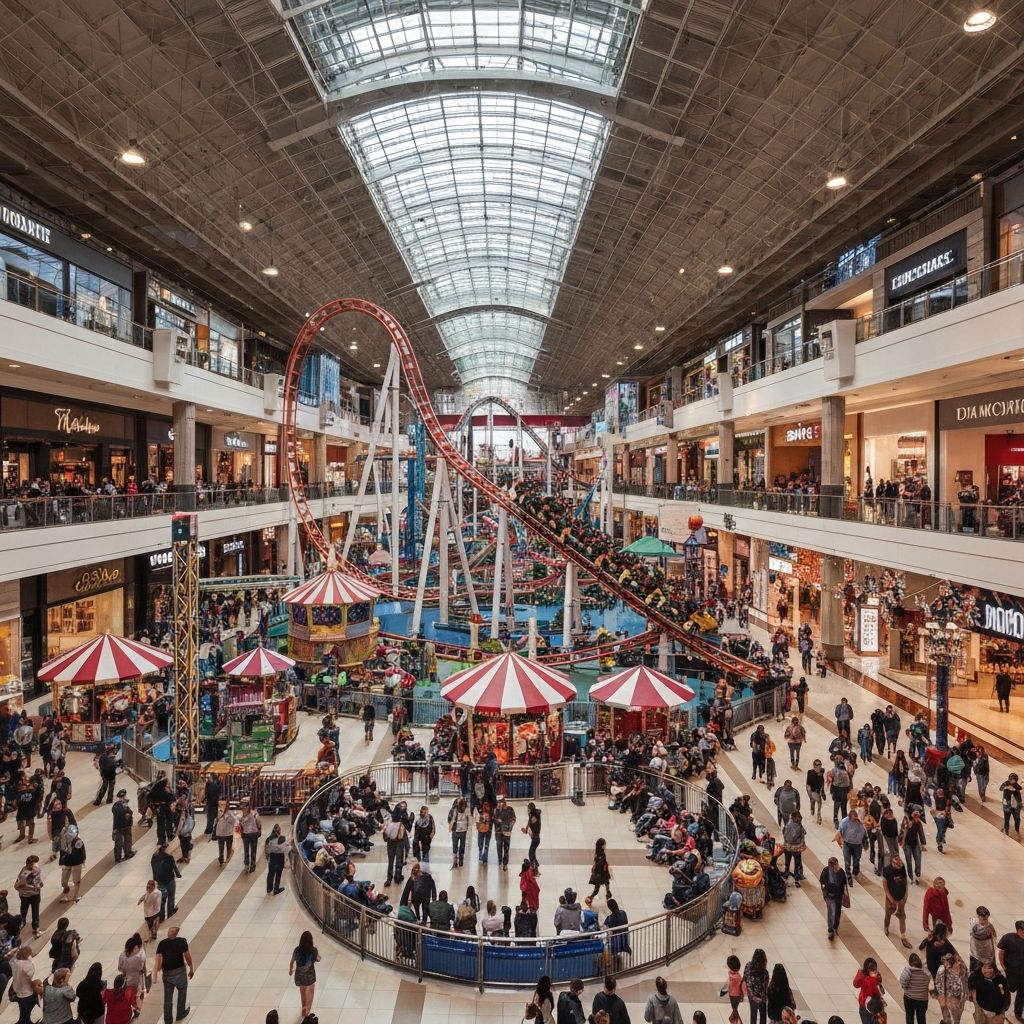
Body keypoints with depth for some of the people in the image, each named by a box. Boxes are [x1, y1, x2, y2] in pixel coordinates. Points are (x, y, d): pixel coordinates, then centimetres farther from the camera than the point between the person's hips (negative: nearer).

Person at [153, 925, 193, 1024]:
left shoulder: (162, 943, -4)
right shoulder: (182, 941, -10)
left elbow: (158, 959, -13)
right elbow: (187, 956, -8)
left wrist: (155, 975, -13)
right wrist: (191, 969, 3)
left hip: (167, 973, 2)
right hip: (180, 971, -2)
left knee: (168, 997, 15)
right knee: (182, 991, 21)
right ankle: (180, 1014, 31)